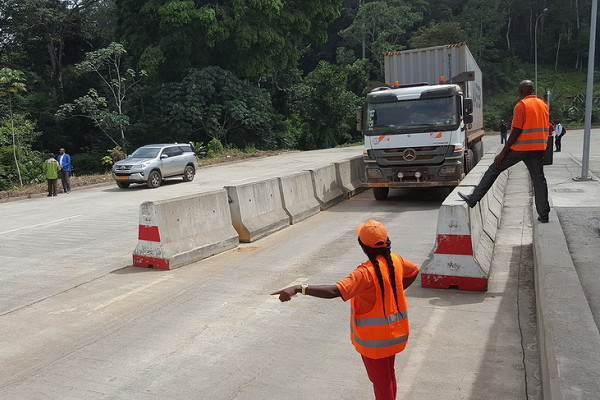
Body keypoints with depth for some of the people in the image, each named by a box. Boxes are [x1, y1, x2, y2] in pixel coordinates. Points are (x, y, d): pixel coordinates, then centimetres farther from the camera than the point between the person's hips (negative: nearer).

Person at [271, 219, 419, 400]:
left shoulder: (366, 272, -31)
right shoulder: (395, 260, -8)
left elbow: (334, 291, -43)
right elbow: (414, 271, 14)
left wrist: (298, 288, -47)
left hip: (373, 339, -7)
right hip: (393, 332, 7)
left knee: (381, 381, 13)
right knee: (388, 374, 28)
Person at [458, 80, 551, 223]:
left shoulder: (521, 105, -11)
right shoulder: (543, 105, 12)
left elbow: (516, 131, -16)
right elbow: (548, 127, 16)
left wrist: (502, 153, -15)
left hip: (520, 147, -6)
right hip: (538, 148, 6)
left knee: (494, 169, 3)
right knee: (538, 179, 8)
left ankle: (473, 199, 5)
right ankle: (544, 215, 8)